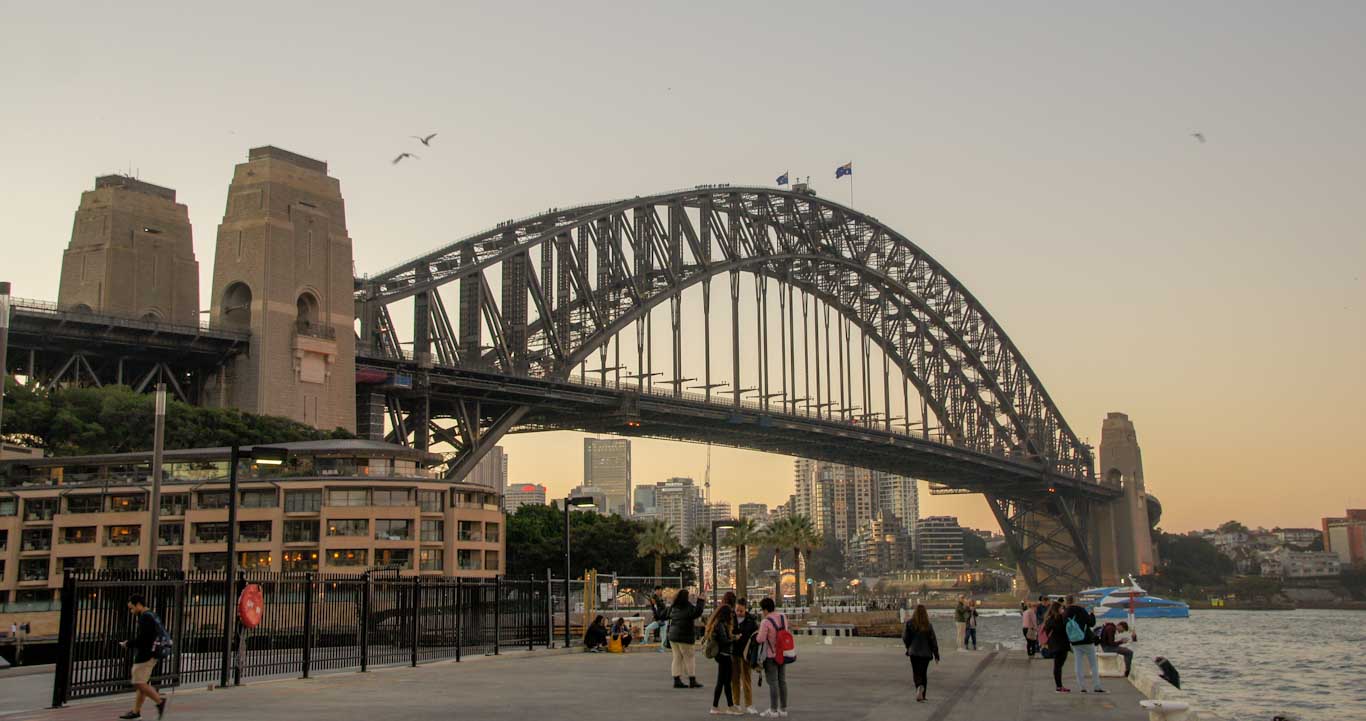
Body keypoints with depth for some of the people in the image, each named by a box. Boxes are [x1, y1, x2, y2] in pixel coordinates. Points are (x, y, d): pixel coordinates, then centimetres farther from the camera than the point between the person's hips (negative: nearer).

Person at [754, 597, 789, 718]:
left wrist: (757, 633, -1)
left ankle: (773, 710, 1)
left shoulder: (766, 622, -19)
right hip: (782, 654, 7)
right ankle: (783, 709, 16)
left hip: (771, 656, -7)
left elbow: (760, 639, -21)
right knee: (782, 681, 11)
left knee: (772, 683, -2)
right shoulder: (783, 617, 3)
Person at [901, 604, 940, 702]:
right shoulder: (928, 625, -9)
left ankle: (919, 686, -21)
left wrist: (908, 647, 16)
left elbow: (905, 638, -5)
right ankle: (922, 695, 9)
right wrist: (936, 655, 3)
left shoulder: (910, 623, -10)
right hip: (925, 653, 1)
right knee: (924, 673, 13)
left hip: (914, 652, -1)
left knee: (916, 673, 8)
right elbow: (933, 640, -6)